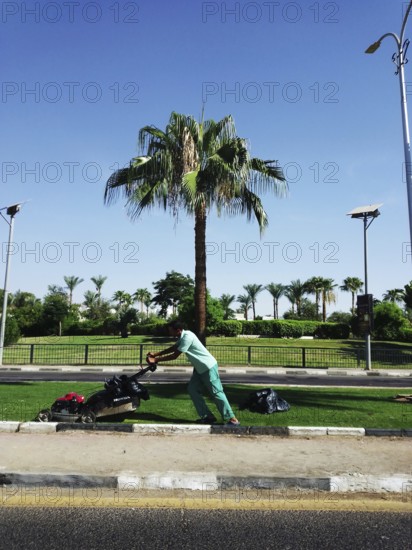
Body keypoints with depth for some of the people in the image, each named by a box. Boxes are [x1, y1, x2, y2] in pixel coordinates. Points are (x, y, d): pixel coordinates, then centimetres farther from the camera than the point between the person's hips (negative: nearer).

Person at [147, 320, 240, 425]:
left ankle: (232, 419, 4)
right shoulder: (183, 337, 6)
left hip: (208, 367, -10)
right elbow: (172, 349, 18)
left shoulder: (187, 337, -25)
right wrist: (155, 354, 10)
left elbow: (175, 355, -23)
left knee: (216, 393, -5)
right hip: (200, 368, 10)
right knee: (193, 390, 8)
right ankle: (207, 416, 13)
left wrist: (156, 360, -16)